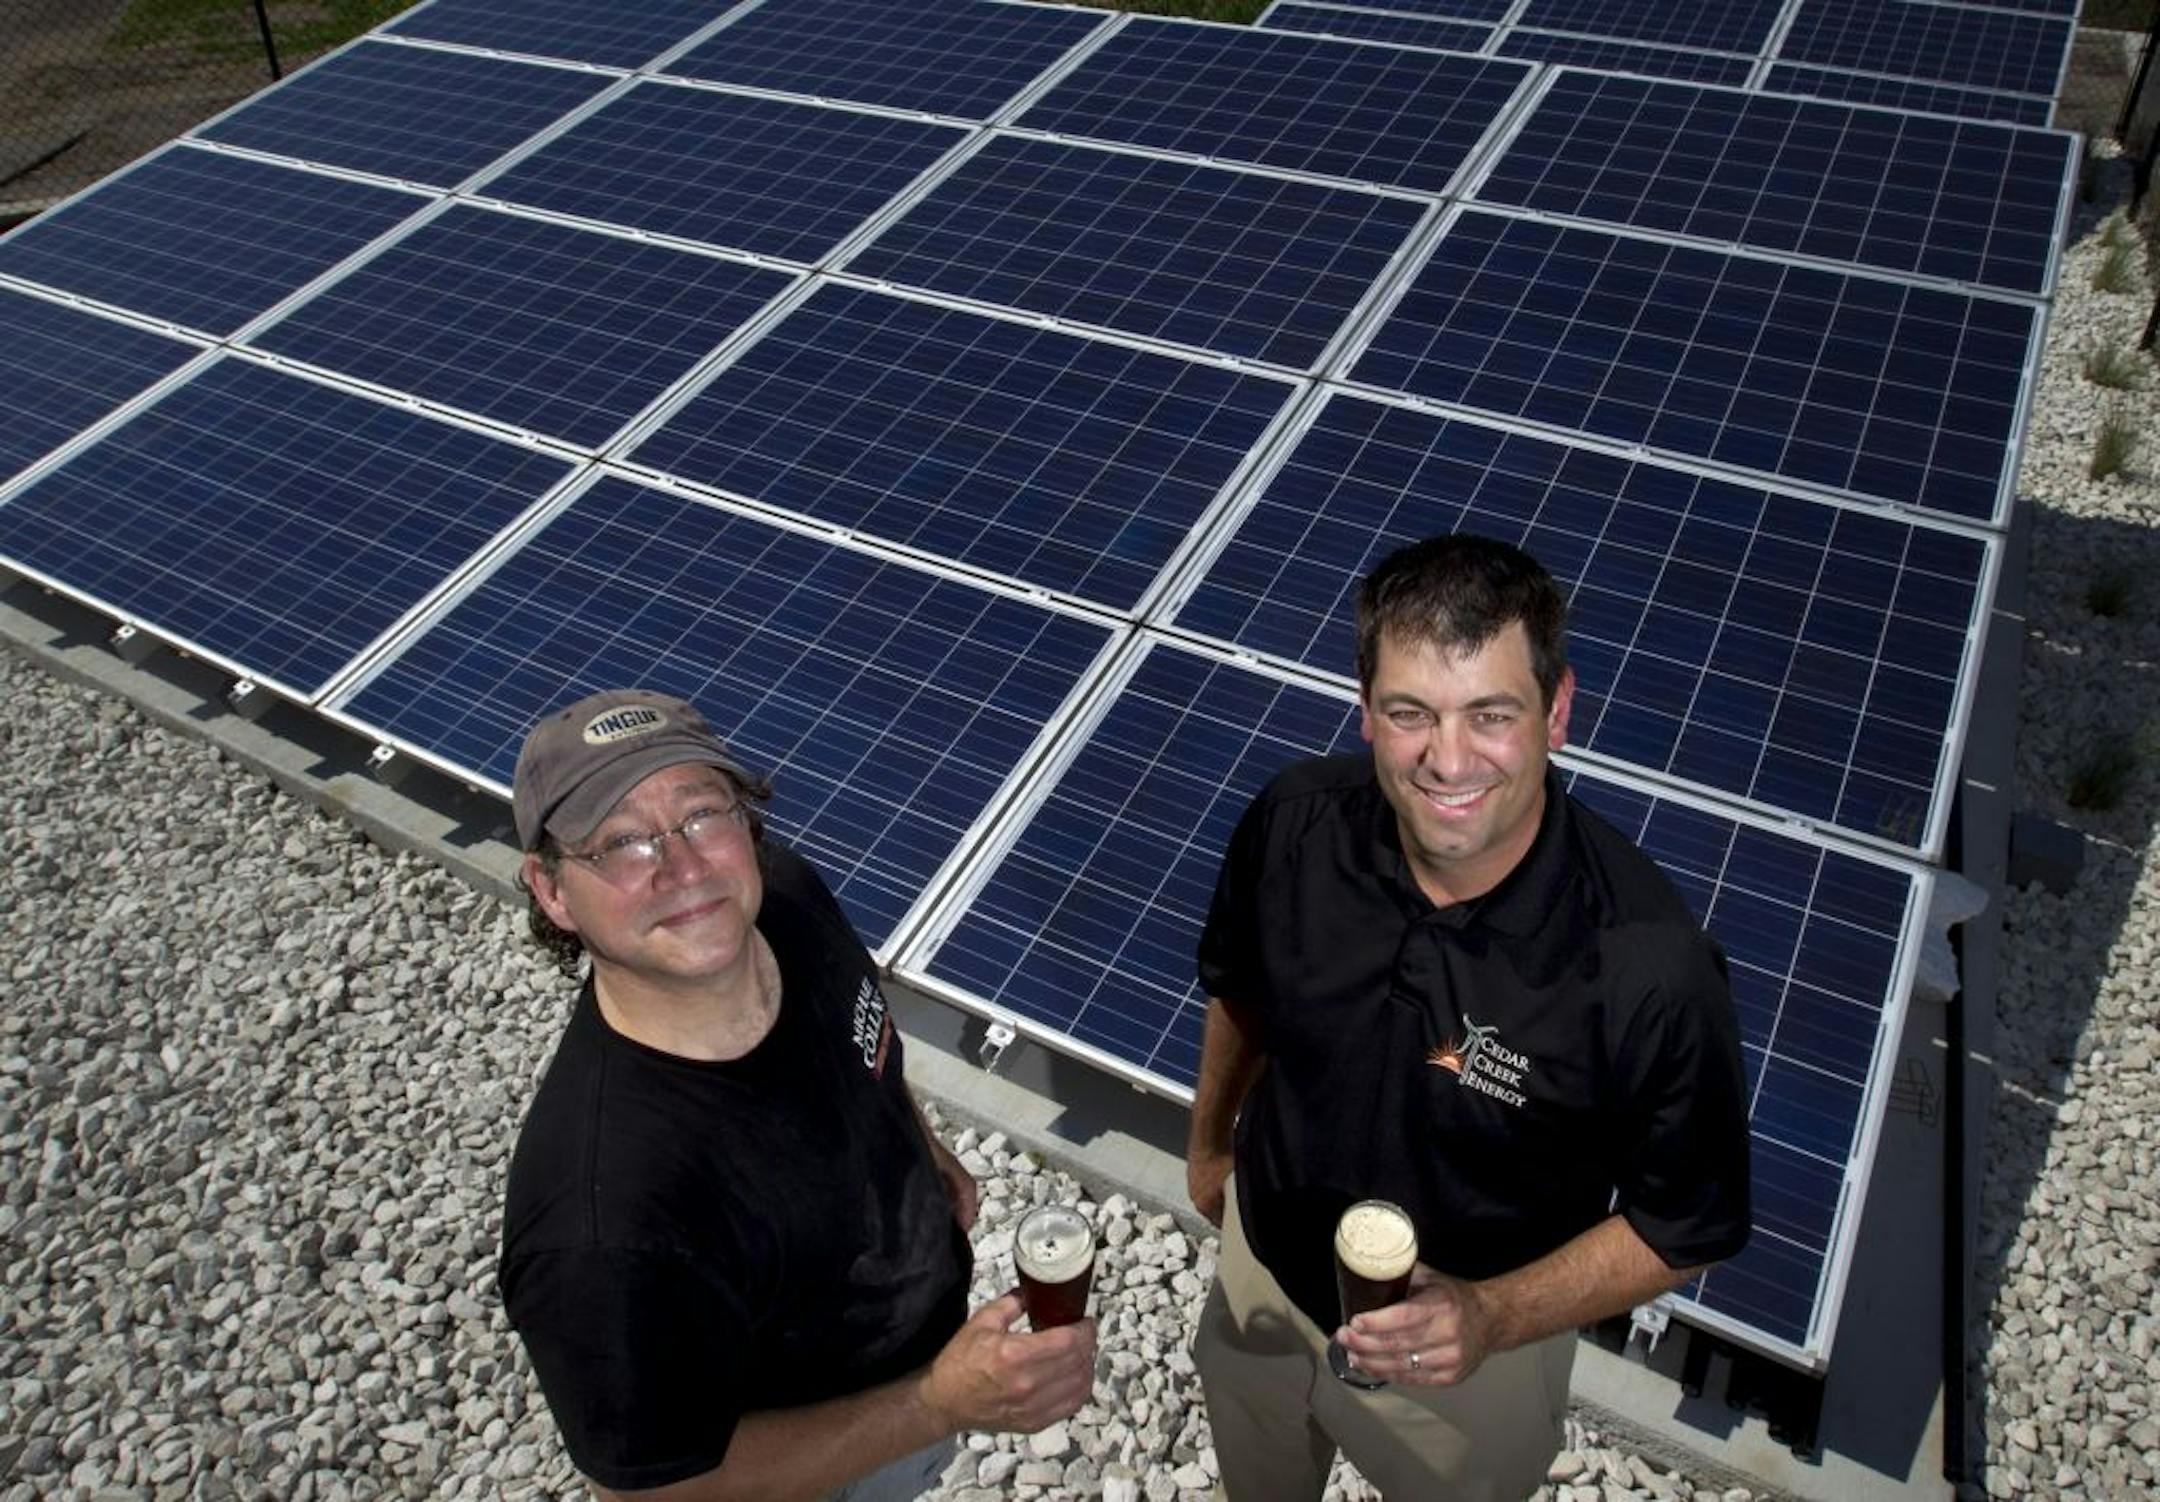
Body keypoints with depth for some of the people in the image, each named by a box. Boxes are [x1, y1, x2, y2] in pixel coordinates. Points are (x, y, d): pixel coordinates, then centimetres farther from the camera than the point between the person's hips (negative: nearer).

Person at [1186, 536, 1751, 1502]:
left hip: (1475, 1348, -3)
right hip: (1262, 1274, 3)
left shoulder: (1651, 970, -35)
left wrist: (1492, 1316, -31)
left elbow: (1687, 1228, -18)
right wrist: (1210, 1136, 13)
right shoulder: (1293, 824, -25)